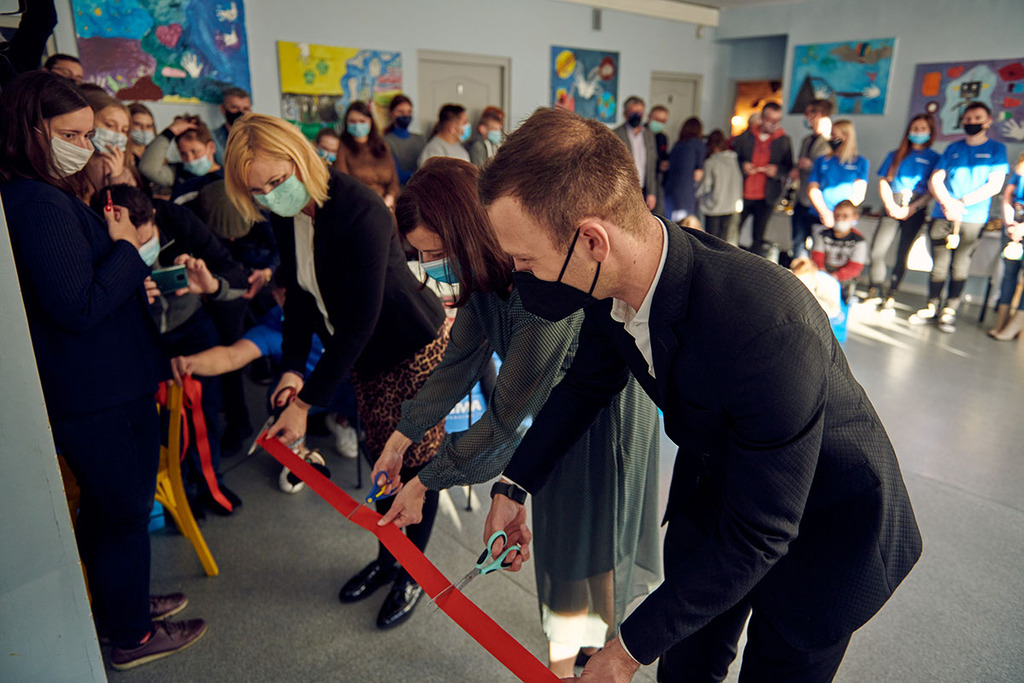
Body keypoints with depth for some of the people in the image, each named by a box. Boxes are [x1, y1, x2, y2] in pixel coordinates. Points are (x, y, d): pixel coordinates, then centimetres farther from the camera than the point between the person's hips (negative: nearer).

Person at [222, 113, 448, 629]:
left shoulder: (358, 211, -31)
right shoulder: (284, 214, -6)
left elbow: (359, 322, -30)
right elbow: (300, 293, 4)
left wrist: (307, 401, -26)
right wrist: (293, 367, -9)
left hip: (415, 349, -7)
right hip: (365, 355, 7)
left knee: (417, 462, 5)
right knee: (381, 458, 18)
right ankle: (386, 557, 38)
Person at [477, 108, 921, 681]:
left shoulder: (770, 330, -42)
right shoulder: (612, 280, -19)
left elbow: (757, 534, -32)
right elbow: (590, 381, 2)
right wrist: (516, 485, 0)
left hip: (821, 524, -5)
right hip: (714, 482, 6)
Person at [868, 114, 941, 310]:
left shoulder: (934, 158, 10)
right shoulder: (895, 155, 16)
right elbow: (883, 181, 10)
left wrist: (912, 208, -11)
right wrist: (890, 205, -6)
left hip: (916, 209, -1)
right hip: (893, 206, 1)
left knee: (903, 254, -3)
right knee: (877, 250, -12)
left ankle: (890, 295, 1)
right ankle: (875, 292, -3)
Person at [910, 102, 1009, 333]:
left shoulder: (996, 149, 8)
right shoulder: (953, 148, 16)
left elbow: (994, 186, -1)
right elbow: (935, 180, 8)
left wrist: (961, 203, -11)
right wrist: (947, 203, -10)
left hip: (973, 218, -2)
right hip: (941, 215, 2)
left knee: (960, 266, -3)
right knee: (939, 264, 1)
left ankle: (950, 311, 4)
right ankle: (932, 308, 9)